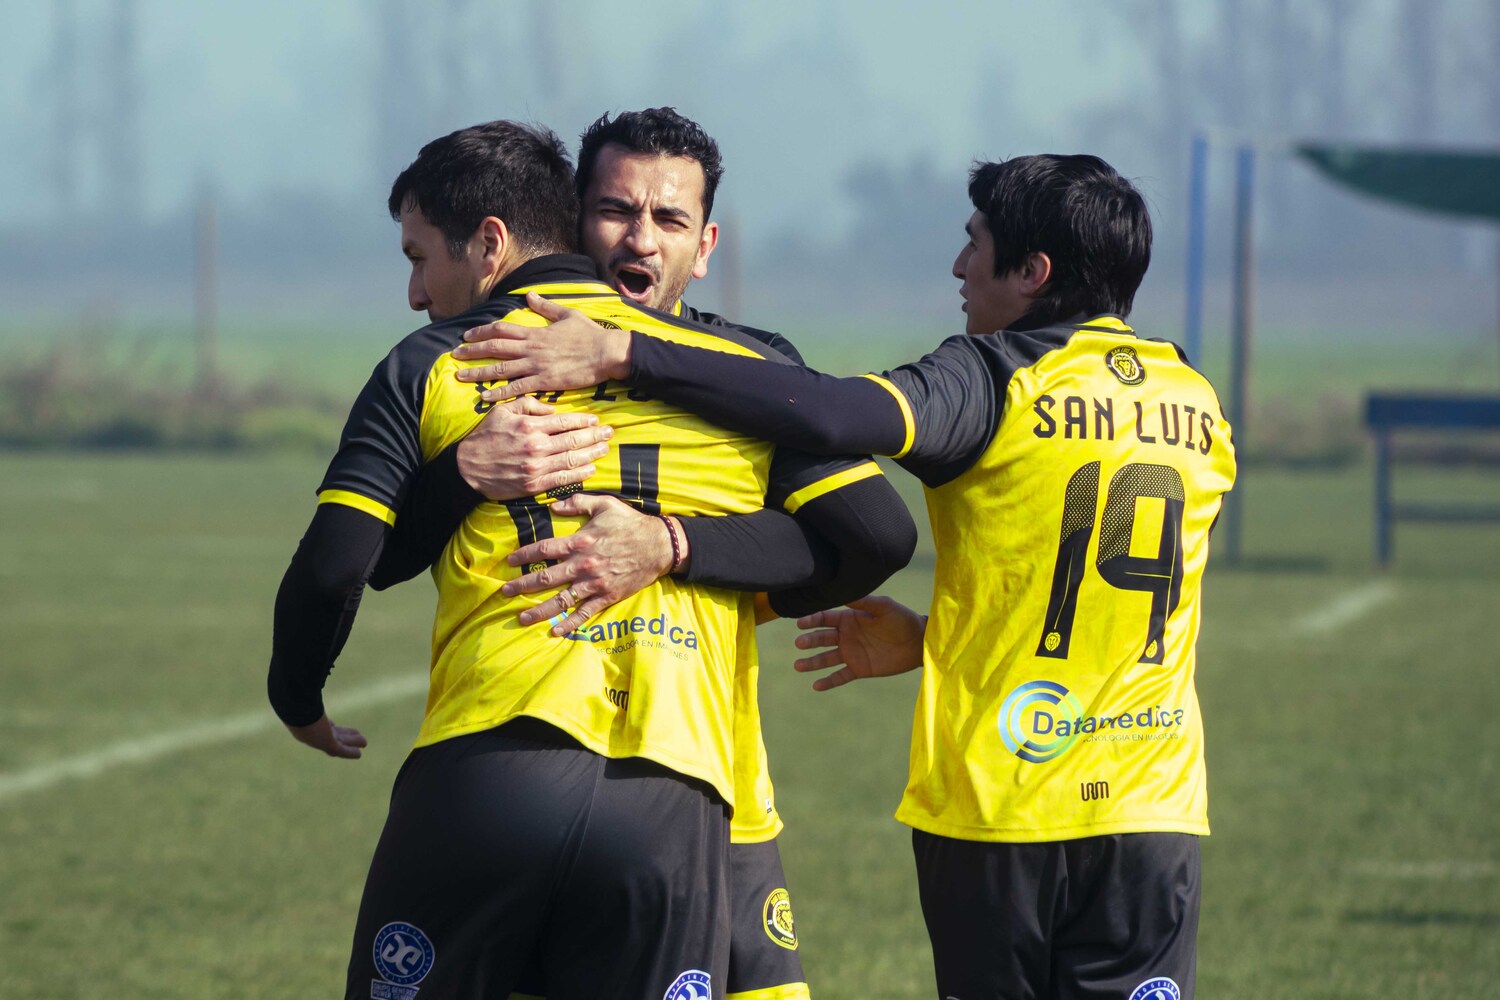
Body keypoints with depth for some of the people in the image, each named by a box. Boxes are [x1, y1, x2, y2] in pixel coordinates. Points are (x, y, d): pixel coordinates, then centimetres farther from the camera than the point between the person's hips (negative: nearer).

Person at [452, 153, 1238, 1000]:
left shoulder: (997, 382, -9)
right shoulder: (1199, 407, 9)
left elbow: (833, 416, -27)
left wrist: (622, 354, -26)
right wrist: (932, 638, 23)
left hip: (993, 807, -4)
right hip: (1153, 807, 4)